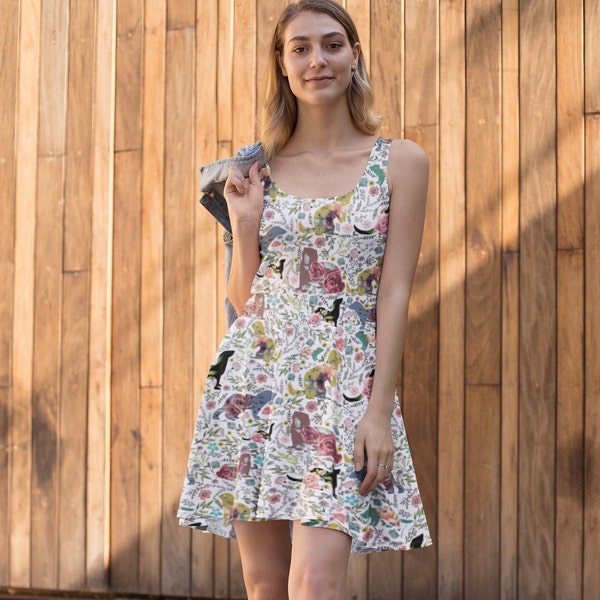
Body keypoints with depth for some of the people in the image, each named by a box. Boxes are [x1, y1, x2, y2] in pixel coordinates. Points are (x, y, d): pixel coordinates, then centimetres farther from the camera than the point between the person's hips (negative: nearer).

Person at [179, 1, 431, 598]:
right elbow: (243, 300, 13)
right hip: (254, 382, 3)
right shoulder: (258, 171, 10)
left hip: (345, 385, -3)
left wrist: (379, 410, -9)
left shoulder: (400, 162, 2)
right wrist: (245, 223, -3)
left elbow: (395, 292, -2)